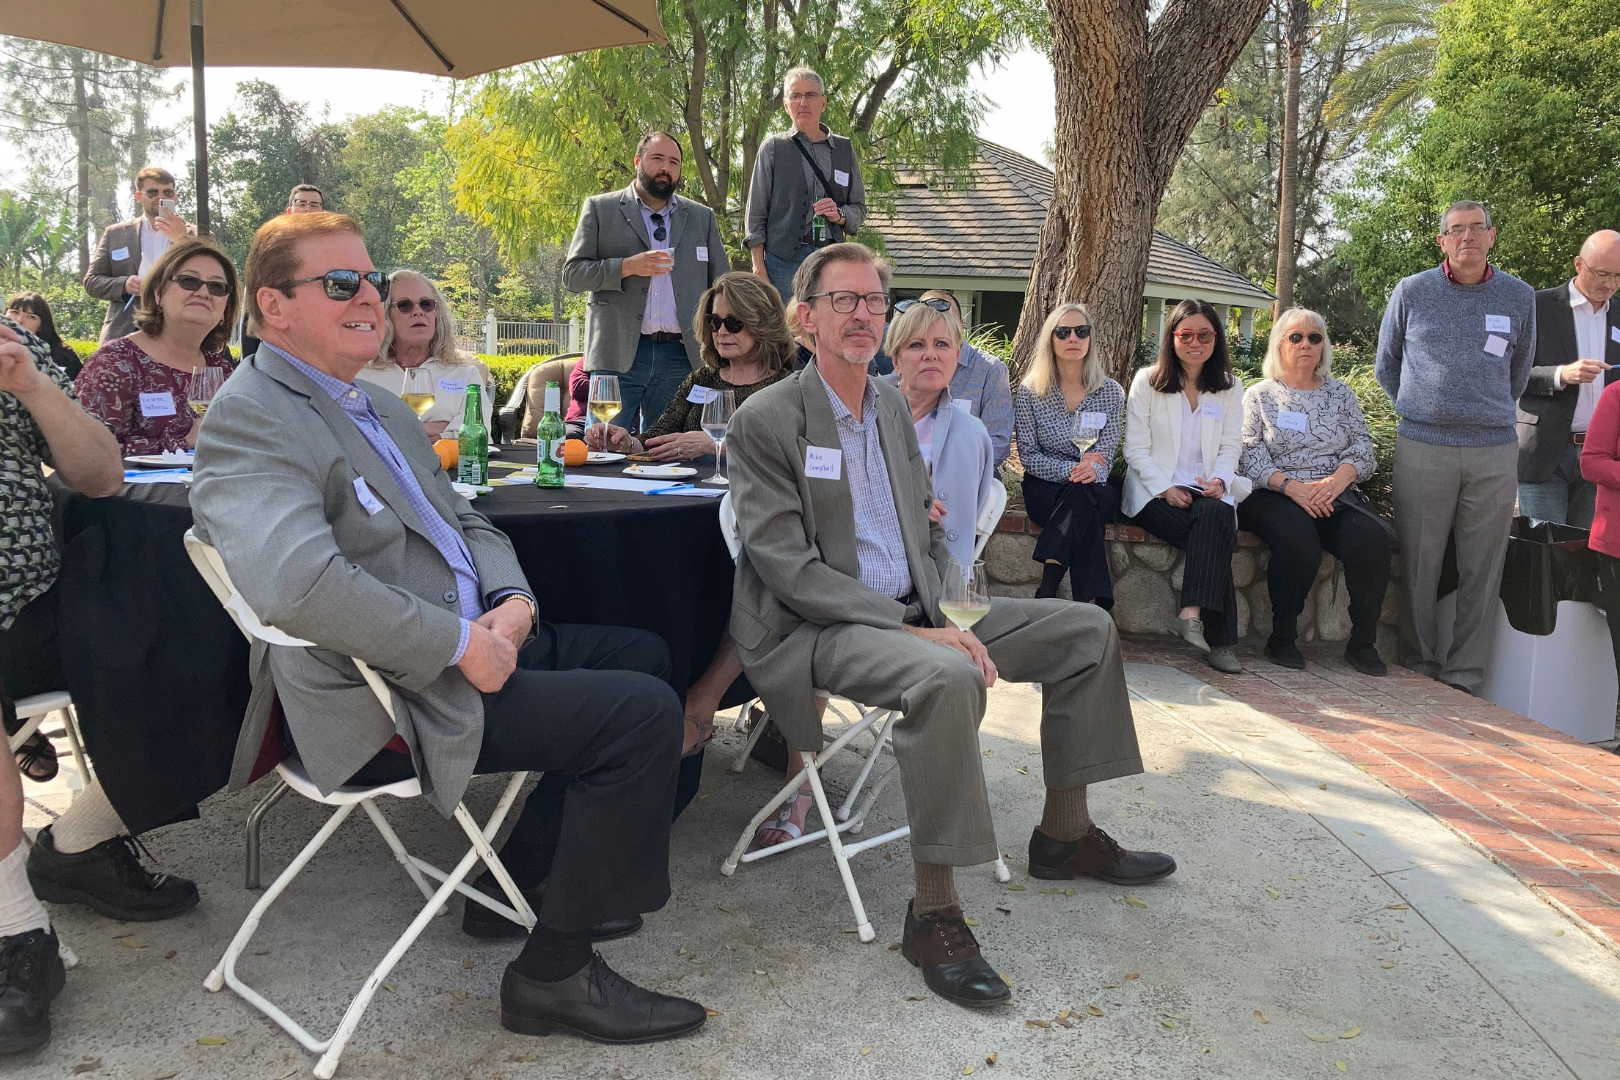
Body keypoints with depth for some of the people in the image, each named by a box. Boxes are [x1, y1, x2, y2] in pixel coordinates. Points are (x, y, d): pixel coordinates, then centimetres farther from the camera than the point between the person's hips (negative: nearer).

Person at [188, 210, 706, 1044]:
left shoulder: (383, 410, 17)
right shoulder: (249, 420, -15)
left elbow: (464, 523, 20)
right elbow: (299, 584, -30)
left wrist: (510, 600, -2)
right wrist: (461, 643, -25)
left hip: (468, 647, 10)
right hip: (397, 696, -10)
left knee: (643, 656, 19)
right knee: (644, 714, -19)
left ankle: (528, 873, 24)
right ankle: (555, 974, -3)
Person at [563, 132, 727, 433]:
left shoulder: (702, 217, 17)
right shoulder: (600, 209, 9)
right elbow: (572, 274, 3)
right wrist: (628, 266, -12)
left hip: (681, 352, 2)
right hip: (618, 352, -2)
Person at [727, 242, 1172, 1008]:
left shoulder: (892, 406, 14)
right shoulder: (766, 420, -10)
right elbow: (789, 570, -17)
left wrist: (945, 610, -2)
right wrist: (912, 630, -22)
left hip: (915, 613, 8)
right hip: (817, 630, -8)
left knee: (1088, 630, 5)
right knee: (948, 677, -38)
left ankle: (1064, 832, 17)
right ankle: (933, 911, -23)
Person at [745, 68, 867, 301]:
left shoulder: (844, 149, 17)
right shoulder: (773, 148, 10)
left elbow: (859, 208, 19)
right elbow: (755, 214, 6)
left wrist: (839, 214, -4)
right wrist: (759, 268, -4)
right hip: (784, 258, -2)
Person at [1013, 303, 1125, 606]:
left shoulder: (1112, 393, 3)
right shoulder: (1030, 392, 1)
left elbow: (1105, 456, -3)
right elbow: (1028, 456, -3)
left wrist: (1091, 472, -28)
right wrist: (1071, 470, -20)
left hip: (1096, 491, 1)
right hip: (1045, 488, -1)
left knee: (1081, 494, -37)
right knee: (1082, 503, -36)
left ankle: (1047, 590, -41)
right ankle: (1092, 604, -37)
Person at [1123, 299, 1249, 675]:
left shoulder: (1230, 387, 15)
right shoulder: (1147, 381, 6)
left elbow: (1231, 446, 9)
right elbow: (1136, 449, 0)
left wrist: (1220, 479, -13)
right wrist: (1166, 489, -14)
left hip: (1208, 491, 2)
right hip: (1155, 490, -2)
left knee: (1216, 516, -35)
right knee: (1214, 535, -31)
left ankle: (1191, 616, -41)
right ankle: (1217, 637, -31)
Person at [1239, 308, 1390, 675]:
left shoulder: (1340, 394, 19)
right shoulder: (1260, 395, 11)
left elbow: (1364, 451, 9)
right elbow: (1250, 457, -3)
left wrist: (1336, 480, -13)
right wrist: (1292, 487, -18)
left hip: (1334, 495, 3)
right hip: (1273, 496, -3)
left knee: (1372, 536, -28)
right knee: (1298, 538, -36)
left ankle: (1363, 643, -17)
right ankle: (1281, 637, -19)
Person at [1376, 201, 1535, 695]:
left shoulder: (1519, 297, 10)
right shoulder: (1411, 292, 5)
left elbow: (1519, 373, 22)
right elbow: (1386, 366, 15)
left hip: (1495, 452, 2)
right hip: (1423, 448, -1)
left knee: (1482, 569, 2)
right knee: (1419, 563, 0)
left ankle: (1463, 674, 10)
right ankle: (1420, 664, 12)